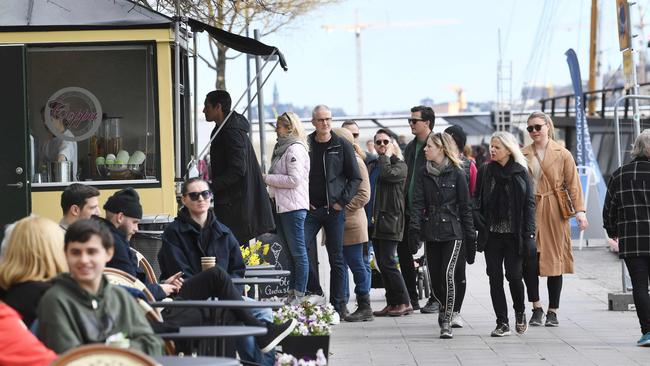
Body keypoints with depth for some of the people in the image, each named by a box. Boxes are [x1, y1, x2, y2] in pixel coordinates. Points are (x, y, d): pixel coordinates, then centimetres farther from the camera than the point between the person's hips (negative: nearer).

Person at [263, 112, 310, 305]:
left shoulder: (295, 149, -11)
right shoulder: (282, 148, 18)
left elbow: (294, 179, -19)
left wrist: (267, 178, -13)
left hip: (294, 207, -10)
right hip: (281, 206, 10)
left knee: (298, 252, -5)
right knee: (287, 252, 12)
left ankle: (299, 296, -2)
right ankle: (291, 293, 16)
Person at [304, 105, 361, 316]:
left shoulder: (342, 146, 1)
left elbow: (355, 178, 3)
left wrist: (342, 201, -5)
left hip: (334, 210, -1)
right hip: (311, 209, 1)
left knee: (336, 258, 3)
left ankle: (337, 305, 8)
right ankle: (315, 294, 6)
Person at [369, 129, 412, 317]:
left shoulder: (400, 165, -3)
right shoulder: (372, 166, 20)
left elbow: (388, 174, -24)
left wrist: (387, 155, -10)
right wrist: (370, 216, 12)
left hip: (390, 221, -8)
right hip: (375, 222, 8)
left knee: (388, 263, -12)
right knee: (382, 265, 8)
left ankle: (404, 303, -6)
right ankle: (392, 303, 12)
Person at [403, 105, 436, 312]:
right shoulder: (410, 147, 15)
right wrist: (403, 205, 13)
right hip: (410, 209, 8)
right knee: (404, 251, 6)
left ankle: (436, 299, 7)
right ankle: (411, 298, 14)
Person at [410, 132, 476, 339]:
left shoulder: (456, 173, -1)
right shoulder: (423, 173, 8)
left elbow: (464, 206, 1)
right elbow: (417, 202, 0)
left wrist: (470, 236, 1)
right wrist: (414, 227, -15)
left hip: (452, 231, -4)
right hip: (431, 232, 4)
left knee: (447, 273, -16)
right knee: (434, 276, 5)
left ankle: (446, 321, -11)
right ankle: (445, 307, 34)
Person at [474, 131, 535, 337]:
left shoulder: (520, 173, 1)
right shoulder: (485, 172, 7)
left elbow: (529, 204, -1)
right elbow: (476, 201, 8)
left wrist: (529, 234, -8)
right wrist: (480, 224, -8)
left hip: (513, 234, -2)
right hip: (492, 234, 2)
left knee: (514, 275, -4)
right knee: (495, 277, 0)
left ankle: (520, 313, 23)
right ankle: (502, 322, 7)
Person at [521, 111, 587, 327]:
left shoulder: (562, 155, 3)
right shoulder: (523, 155, 8)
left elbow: (573, 185, 0)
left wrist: (580, 211, -10)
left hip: (554, 212, -1)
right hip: (529, 212, 1)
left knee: (555, 261, 2)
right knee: (529, 262, -8)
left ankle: (553, 311, 13)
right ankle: (537, 308, 9)